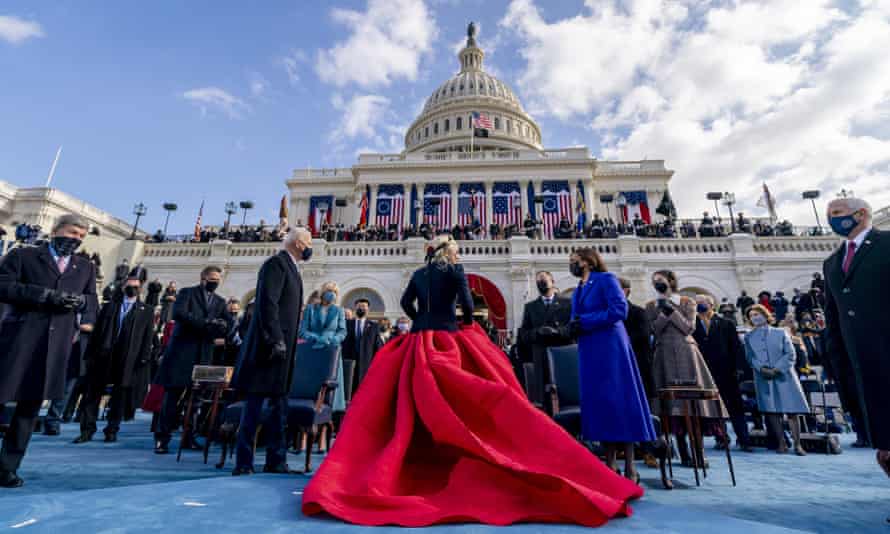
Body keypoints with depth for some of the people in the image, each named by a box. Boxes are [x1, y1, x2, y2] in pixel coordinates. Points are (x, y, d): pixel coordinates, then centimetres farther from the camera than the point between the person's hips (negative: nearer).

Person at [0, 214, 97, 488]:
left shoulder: (85, 267, 18)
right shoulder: (22, 255, 9)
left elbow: (92, 301, 15)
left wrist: (82, 301, -8)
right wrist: (45, 295, -16)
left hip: (56, 344, 3)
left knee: (31, 405, 7)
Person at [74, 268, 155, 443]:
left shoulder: (147, 311, 6)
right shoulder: (109, 306, 13)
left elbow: (147, 338, 2)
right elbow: (96, 332, 10)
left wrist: (144, 360, -6)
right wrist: (90, 354, 3)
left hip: (127, 361, -2)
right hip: (103, 356, 2)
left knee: (119, 396, 6)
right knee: (93, 394, 5)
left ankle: (112, 430, 17)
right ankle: (87, 430, 15)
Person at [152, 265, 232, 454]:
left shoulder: (220, 302, 17)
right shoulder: (187, 293, 4)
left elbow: (230, 324, 8)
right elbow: (178, 314, -13)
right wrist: (207, 322, -19)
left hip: (204, 355, 4)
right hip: (182, 351, -4)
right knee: (172, 395, -2)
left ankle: (188, 437, 14)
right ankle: (162, 438, 5)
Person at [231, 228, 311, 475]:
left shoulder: (292, 268, 19)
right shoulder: (276, 263, -9)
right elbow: (267, 303, -19)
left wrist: (287, 342, 16)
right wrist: (276, 340, -22)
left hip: (283, 347, 9)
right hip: (270, 345, -9)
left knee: (279, 404, 10)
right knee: (255, 403, -2)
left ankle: (275, 461, 18)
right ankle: (243, 463, 7)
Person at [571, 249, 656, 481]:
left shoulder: (605, 279, -3)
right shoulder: (577, 292, 19)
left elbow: (619, 309, -15)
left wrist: (585, 321, -14)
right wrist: (574, 326, -5)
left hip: (609, 348, -7)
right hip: (589, 352, 7)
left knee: (619, 402, -5)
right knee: (599, 403, 6)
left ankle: (630, 468, 2)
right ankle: (610, 465, 13)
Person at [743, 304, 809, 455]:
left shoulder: (781, 333, 6)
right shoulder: (748, 337, 10)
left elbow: (790, 354, 0)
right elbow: (750, 357, 5)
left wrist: (777, 369, -11)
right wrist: (762, 369, -12)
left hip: (784, 376, -1)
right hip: (763, 378, 1)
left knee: (791, 410, -2)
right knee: (772, 411, 2)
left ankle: (797, 444, 7)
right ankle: (782, 444, 9)